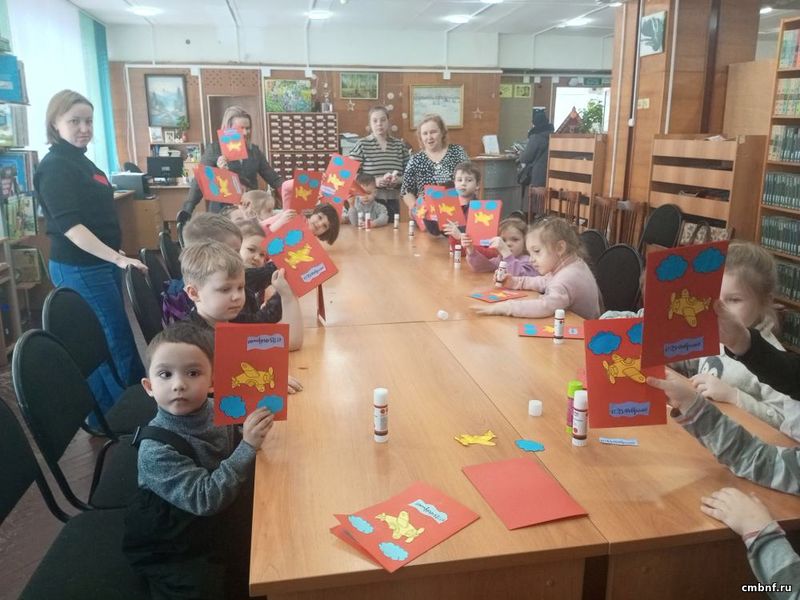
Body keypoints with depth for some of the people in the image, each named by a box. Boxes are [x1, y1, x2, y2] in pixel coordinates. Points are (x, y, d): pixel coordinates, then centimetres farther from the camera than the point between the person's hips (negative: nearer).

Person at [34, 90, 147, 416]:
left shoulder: (80, 160, 12)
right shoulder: (55, 167, -16)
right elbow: (70, 225, -25)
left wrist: (115, 256, 26)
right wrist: (118, 258, -31)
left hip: (101, 263, 9)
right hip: (80, 268, -9)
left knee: (107, 340, 17)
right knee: (114, 343, -2)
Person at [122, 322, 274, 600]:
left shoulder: (216, 411, -11)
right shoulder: (156, 450, -28)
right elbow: (205, 498, -32)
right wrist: (248, 447, -35)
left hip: (219, 524, 5)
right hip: (174, 552, -5)